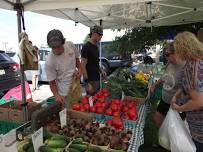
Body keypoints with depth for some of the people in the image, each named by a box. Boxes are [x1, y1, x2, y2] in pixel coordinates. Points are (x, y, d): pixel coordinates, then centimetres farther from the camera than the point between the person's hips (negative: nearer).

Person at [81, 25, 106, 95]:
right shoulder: (86, 47, -15)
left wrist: (100, 71, 6)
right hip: (91, 81, -8)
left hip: (97, 79, 9)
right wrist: (87, 83, -23)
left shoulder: (95, 47, 11)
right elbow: (82, 66, -19)